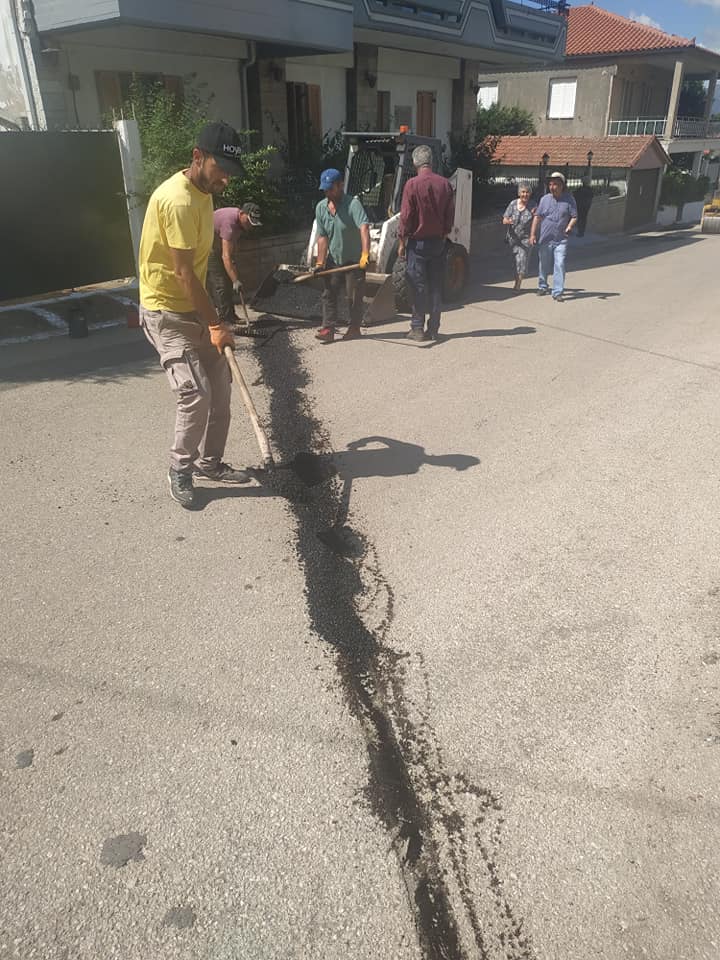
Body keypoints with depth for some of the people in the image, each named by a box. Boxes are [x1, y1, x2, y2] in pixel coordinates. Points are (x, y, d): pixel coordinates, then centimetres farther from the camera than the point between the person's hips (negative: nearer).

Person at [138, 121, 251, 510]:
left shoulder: (204, 191, 8)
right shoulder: (178, 200, -23)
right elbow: (183, 272, -25)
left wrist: (210, 318, 19)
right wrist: (214, 324, -23)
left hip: (193, 307, 9)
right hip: (166, 312, -9)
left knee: (219, 387, 9)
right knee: (196, 393, -14)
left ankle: (210, 461, 24)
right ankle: (179, 470, 7)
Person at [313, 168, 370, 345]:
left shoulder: (353, 204, -18)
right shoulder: (321, 207, 1)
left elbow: (364, 228, -31)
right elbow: (322, 236, 4)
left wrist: (365, 254, -45)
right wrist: (320, 262, -4)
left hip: (354, 260, -5)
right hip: (333, 259, 5)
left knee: (354, 296, 3)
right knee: (329, 294, -1)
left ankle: (354, 328, 17)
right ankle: (328, 328, 1)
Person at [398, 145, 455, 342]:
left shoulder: (412, 184, -11)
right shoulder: (444, 184, 3)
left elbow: (406, 216, -10)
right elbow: (450, 214, 8)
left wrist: (402, 242, -2)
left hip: (418, 242, -4)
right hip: (438, 242, 4)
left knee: (418, 286, 1)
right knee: (436, 286, 8)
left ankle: (418, 328, 3)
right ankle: (433, 329, 11)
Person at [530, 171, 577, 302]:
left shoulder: (569, 199, 1)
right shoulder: (544, 199, 5)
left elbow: (574, 216, 2)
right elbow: (537, 217, 4)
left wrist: (569, 227, -17)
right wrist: (533, 234, -4)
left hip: (561, 240, -2)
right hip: (545, 239, 2)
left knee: (560, 264, -12)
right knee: (544, 265, 13)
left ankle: (557, 292, -10)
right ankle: (542, 287, 35)